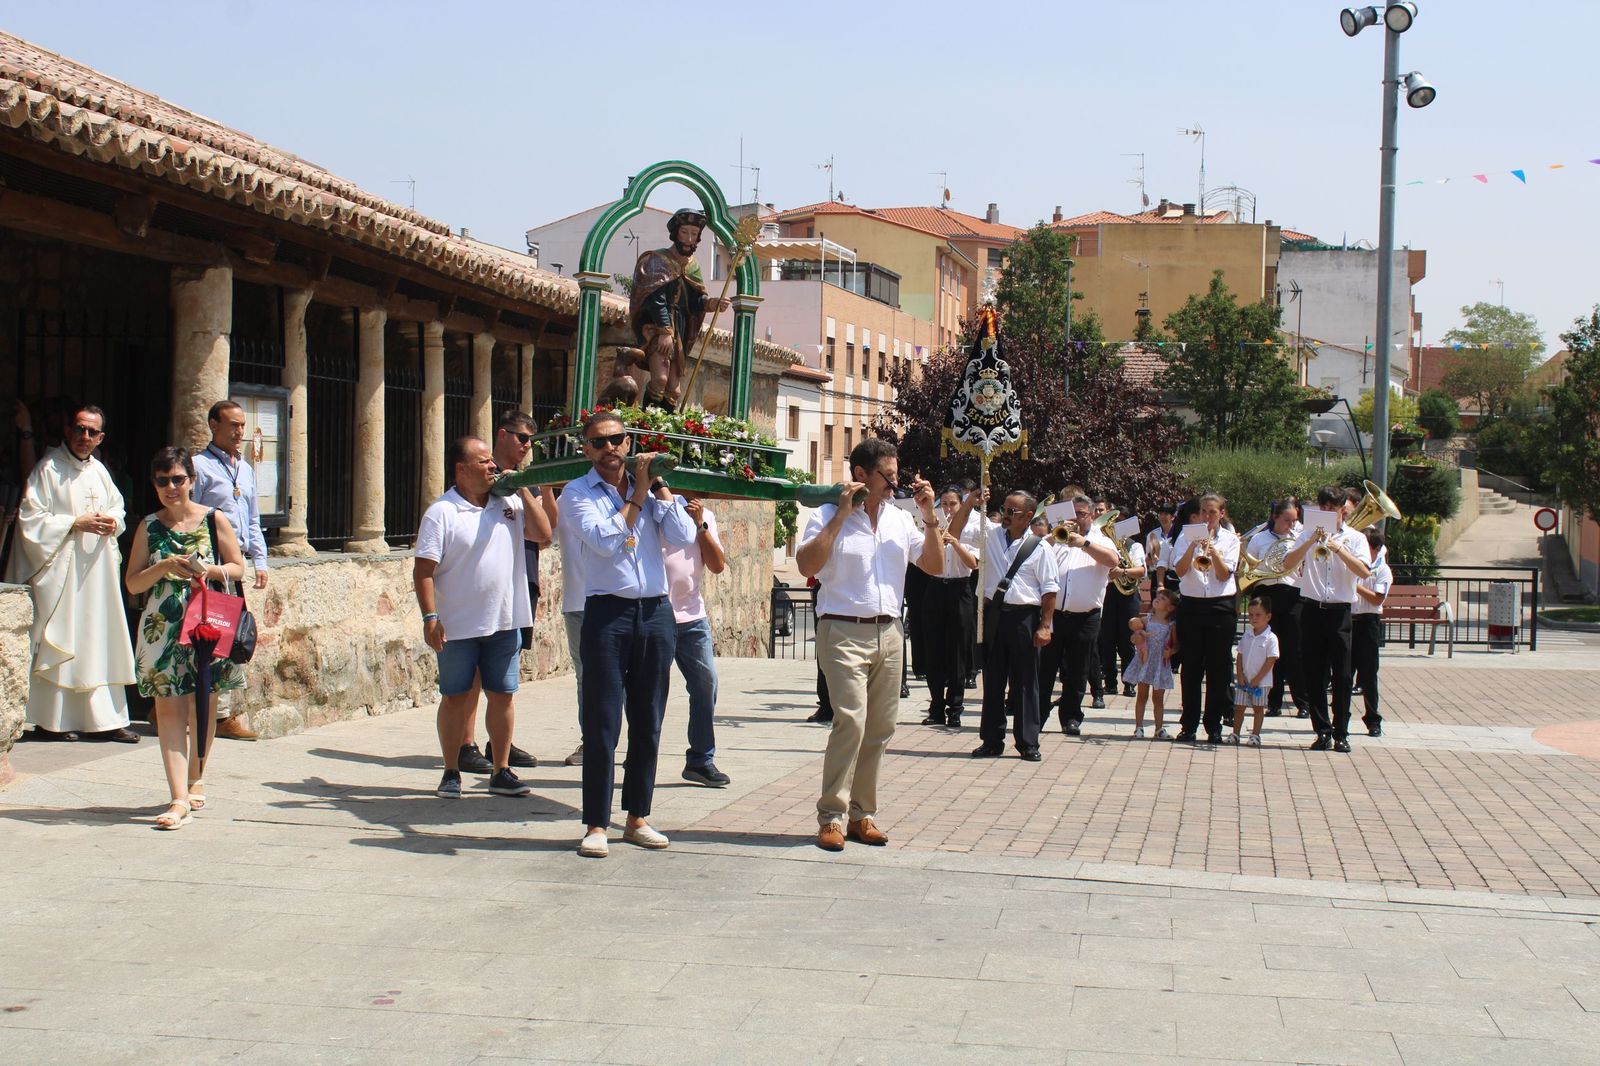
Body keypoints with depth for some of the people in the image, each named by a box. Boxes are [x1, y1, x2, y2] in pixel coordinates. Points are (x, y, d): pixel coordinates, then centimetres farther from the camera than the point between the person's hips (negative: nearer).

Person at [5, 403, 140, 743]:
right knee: (56, 644, -5)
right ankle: (50, 721, 2)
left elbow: (118, 508, 23)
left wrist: (113, 522, 1)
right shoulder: (48, 469, -6)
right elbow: (31, 519, -11)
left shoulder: (99, 471, 13)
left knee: (101, 644, 4)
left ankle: (103, 719, 6)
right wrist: (76, 523, -16)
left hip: (97, 571, 6)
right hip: (60, 571, -6)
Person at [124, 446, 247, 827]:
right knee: (169, 707, -7)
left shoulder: (215, 520, 1)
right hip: (163, 626, 1)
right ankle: (180, 799, -11)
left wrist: (208, 570, -14)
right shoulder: (150, 527, 6)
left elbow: (237, 568, 5)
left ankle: (196, 780, 30)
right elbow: (133, 583, 4)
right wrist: (165, 567, -13)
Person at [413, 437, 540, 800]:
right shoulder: (441, 512, -8)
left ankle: (502, 771, 18)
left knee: (503, 696, 8)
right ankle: (451, 773, 16)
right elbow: (423, 570, -10)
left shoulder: (509, 503, 7)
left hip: (505, 623, 4)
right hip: (458, 626, -4)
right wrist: (430, 617, -17)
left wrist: (523, 491, -2)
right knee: (457, 698, 6)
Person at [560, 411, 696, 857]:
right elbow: (606, 540, -14)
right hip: (608, 614, -4)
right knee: (602, 725, -4)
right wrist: (637, 495, -8)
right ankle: (596, 825, 3)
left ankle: (637, 818, 19)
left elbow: (684, 537, -1)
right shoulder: (577, 494, 1)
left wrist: (660, 487, -2)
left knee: (648, 724, 9)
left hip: (656, 612, 4)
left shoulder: (652, 488, 12)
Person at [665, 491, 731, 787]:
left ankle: (701, 760, 11)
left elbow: (718, 565, 4)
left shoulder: (705, 517, 12)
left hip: (692, 617, 5)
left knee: (706, 684, 2)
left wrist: (700, 525, -6)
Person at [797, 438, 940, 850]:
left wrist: (929, 517, 2)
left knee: (879, 729, 6)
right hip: (844, 631, -6)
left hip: (889, 632, 6)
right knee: (851, 721, -16)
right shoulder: (828, 515, -4)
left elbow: (934, 565, 14)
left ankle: (860, 814, 15)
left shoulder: (900, 519, 12)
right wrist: (841, 514, -17)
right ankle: (832, 817, -9)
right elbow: (807, 566, -18)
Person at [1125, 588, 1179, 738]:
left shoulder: (1171, 625, -1)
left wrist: (1170, 651, -16)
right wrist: (1138, 634, -14)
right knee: (1142, 695, 4)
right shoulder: (1146, 620, 3)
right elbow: (1133, 639, 7)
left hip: (1161, 664, -1)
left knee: (1158, 698, 6)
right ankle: (1139, 727, 8)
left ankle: (1159, 728, 13)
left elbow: (1176, 645, 3)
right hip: (1145, 661, 1)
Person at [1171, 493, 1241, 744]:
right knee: (1190, 667, 2)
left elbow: (1224, 575, -5)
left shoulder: (1230, 539, 6)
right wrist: (1193, 547, -18)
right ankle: (1189, 725, 9)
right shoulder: (1186, 537, 6)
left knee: (1218, 668, 2)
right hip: (1190, 604, 0)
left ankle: (1214, 726, 9)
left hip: (1221, 605, 0)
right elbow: (1180, 570, -6)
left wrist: (1212, 551, -18)